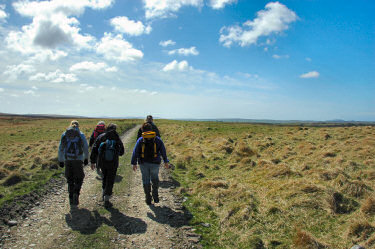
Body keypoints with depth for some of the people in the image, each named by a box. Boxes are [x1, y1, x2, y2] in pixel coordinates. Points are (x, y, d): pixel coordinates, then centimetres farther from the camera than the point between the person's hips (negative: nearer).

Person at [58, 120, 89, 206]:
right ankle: (76, 193, -11)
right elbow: (86, 148, 1)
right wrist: (86, 158, 13)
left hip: (67, 160, 2)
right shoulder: (81, 135, 1)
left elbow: (61, 148, 5)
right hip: (78, 159, -2)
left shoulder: (64, 134, 7)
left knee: (70, 180, 14)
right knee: (79, 179, 12)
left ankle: (71, 198, 15)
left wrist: (60, 160, 11)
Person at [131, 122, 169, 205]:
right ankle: (155, 195, 11)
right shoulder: (157, 139, 1)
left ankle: (148, 199, 16)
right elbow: (163, 151, 4)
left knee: (146, 180, 11)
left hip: (144, 163, 0)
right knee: (155, 179, 21)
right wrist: (166, 161, 11)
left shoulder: (140, 140, -2)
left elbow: (135, 152, -5)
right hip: (155, 163, 0)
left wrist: (134, 163, -1)